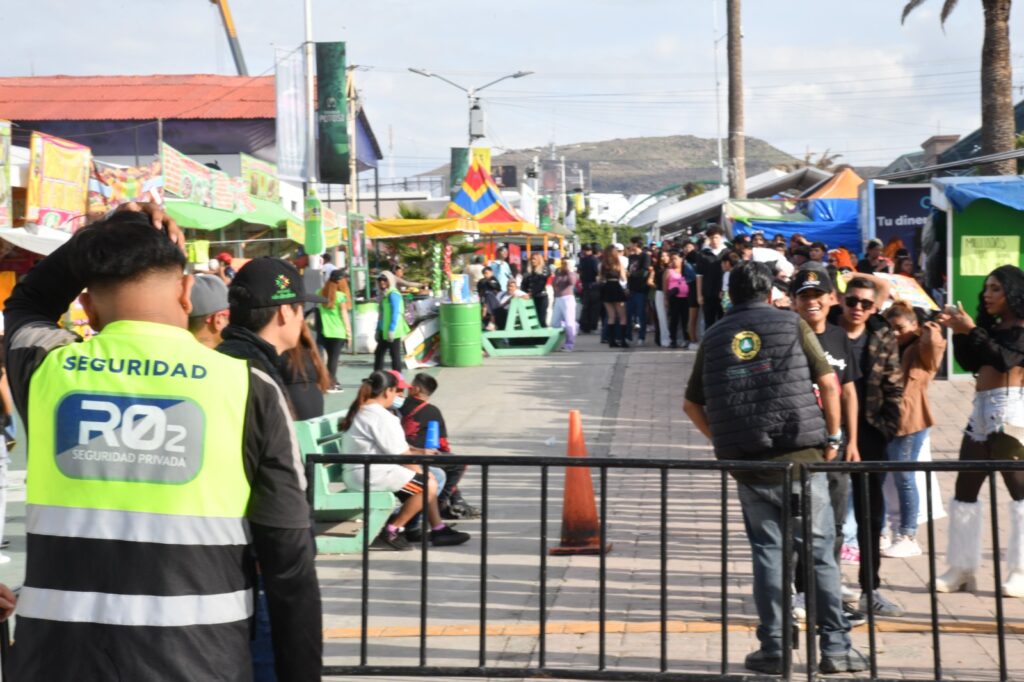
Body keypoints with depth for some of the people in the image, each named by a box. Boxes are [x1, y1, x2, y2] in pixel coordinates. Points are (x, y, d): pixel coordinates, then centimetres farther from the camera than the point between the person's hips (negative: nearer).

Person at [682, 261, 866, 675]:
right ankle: (836, 648, 6)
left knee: (767, 552, 10)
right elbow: (828, 382, -2)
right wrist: (832, 436, 7)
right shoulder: (791, 324, 3)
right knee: (819, 550, 5)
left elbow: (692, 404, 15)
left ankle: (773, 650, 10)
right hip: (800, 454, -2)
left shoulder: (714, 337, 11)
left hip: (747, 461, 2)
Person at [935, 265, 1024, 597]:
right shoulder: (992, 327, 20)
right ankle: (962, 569, 8)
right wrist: (958, 333, 4)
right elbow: (971, 363, 16)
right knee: (965, 489, 5)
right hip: (982, 411, 9)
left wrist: (972, 330, -18)